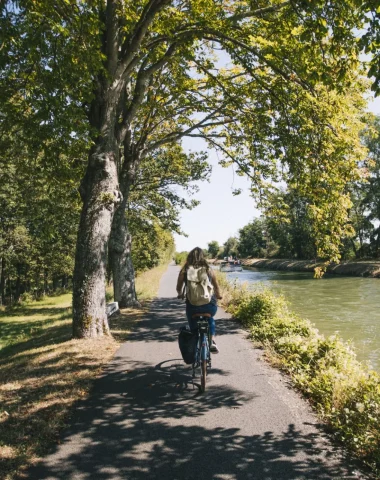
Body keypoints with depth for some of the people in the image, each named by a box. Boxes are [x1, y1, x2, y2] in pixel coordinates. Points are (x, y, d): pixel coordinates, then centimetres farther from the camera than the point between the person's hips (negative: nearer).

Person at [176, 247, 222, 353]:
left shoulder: (185, 270, 3)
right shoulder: (208, 269, 6)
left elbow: (178, 288, 10)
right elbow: (216, 287, 16)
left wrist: (180, 295, 32)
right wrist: (218, 296, 37)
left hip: (192, 304, -1)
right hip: (210, 304, 2)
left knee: (193, 327, 22)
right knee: (210, 320, 33)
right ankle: (212, 341, 17)